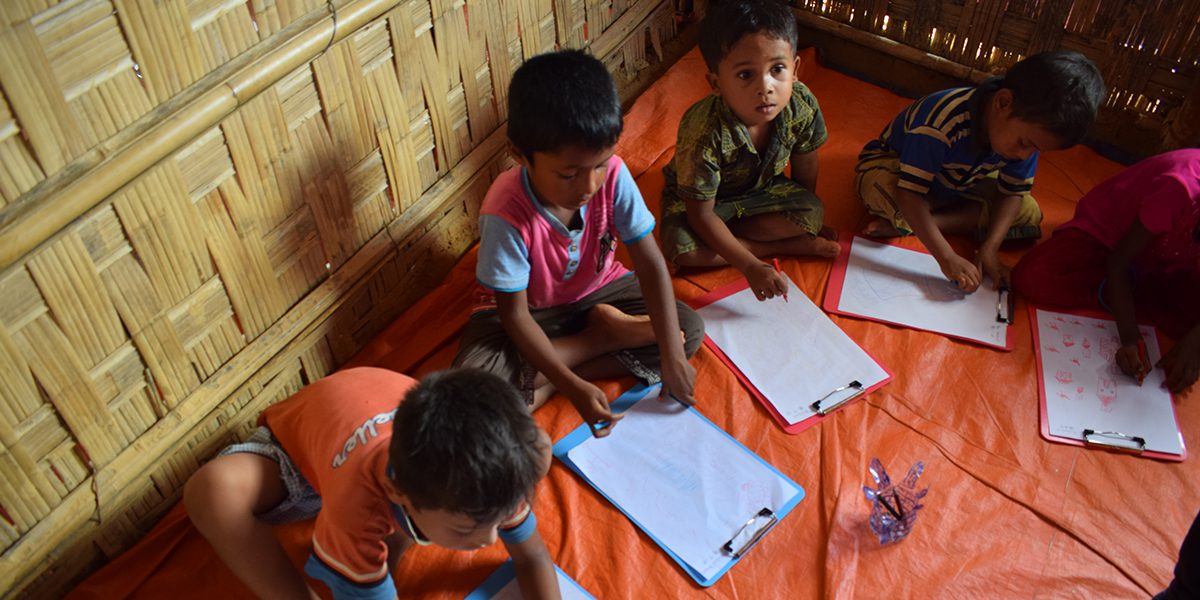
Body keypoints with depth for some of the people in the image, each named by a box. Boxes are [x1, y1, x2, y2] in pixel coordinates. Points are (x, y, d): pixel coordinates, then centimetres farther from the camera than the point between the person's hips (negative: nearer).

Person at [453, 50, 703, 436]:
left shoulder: (612, 175, -25)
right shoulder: (506, 213, -34)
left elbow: (650, 264, -19)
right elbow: (514, 313, -25)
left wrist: (672, 357, -24)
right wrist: (574, 387, -33)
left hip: (596, 290, 4)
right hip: (529, 309, -3)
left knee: (690, 331, -13)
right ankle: (605, 335, -13)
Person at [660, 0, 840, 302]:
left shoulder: (802, 106, -28)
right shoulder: (704, 133, -41)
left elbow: (805, 166, -6)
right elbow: (701, 215, -31)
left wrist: (810, 218, 8)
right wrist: (750, 267, -35)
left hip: (760, 187, 3)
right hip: (696, 195, -3)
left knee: (813, 213, -17)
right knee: (682, 249, -30)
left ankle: (723, 236, -9)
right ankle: (789, 247, -15)